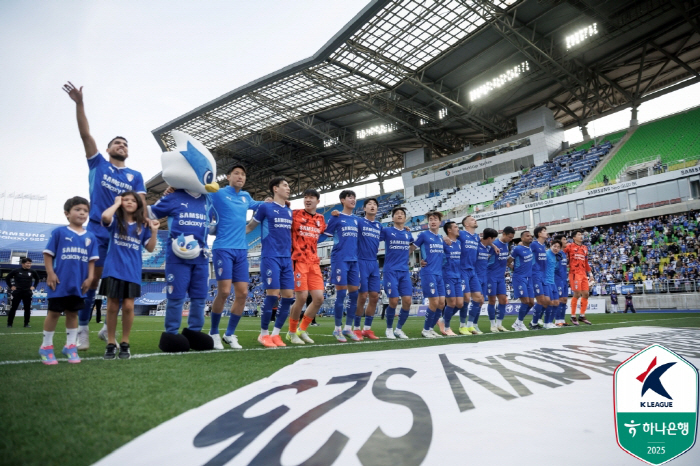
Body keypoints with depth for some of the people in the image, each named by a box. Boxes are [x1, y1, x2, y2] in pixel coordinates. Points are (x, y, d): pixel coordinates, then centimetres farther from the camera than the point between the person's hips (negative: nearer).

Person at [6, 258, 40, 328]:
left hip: (27, 293, 2)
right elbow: (7, 278, 6)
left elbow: (37, 279, 18)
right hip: (17, 292, -2)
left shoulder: (32, 272, 0)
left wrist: (34, 286, 8)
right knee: (13, 308, 2)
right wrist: (11, 286, 1)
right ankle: (9, 323, 12)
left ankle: (26, 323, 12)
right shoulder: (16, 271, -6)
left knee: (27, 309, 4)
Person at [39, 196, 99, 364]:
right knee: (54, 312, 6)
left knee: (73, 313, 12)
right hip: (60, 282, -3)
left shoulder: (90, 237, 7)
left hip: (79, 283, 3)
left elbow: (92, 260, 8)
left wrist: (90, 277, 0)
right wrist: (50, 274, -9)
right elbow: (48, 253, -2)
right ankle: (46, 347, 19)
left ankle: (71, 346, 22)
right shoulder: (59, 232, -3)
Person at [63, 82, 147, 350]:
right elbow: (85, 134, 1)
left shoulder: (135, 176, 14)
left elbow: (141, 202, 3)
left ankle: (108, 328, 14)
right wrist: (79, 103, -7)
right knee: (92, 279, -2)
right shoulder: (98, 163, 11)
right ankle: (83, 328, 8)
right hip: (97, 230, -2)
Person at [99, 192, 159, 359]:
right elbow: (105, 216, -21)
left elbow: (150, 248, 7)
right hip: (113, 270, -1)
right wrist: (116, 203, -5)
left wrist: (154, 231, -6)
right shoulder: (116, 220, 4)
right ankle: (111, 344, 13)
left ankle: (125, 343, 11)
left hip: (132, 272, 1)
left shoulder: (143, 225, 8)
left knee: (128, 307, -2)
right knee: (112, 307, 2)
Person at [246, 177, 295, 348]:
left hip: (287, 258, 6)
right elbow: (249, 227, 7)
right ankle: (264, 334, 7)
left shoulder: (289, 212, 17)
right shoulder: (265, 207, 1)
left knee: (288, 296, 0)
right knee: (273, 295, -10)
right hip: (270, 257, -6)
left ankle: (275, 333, 13)